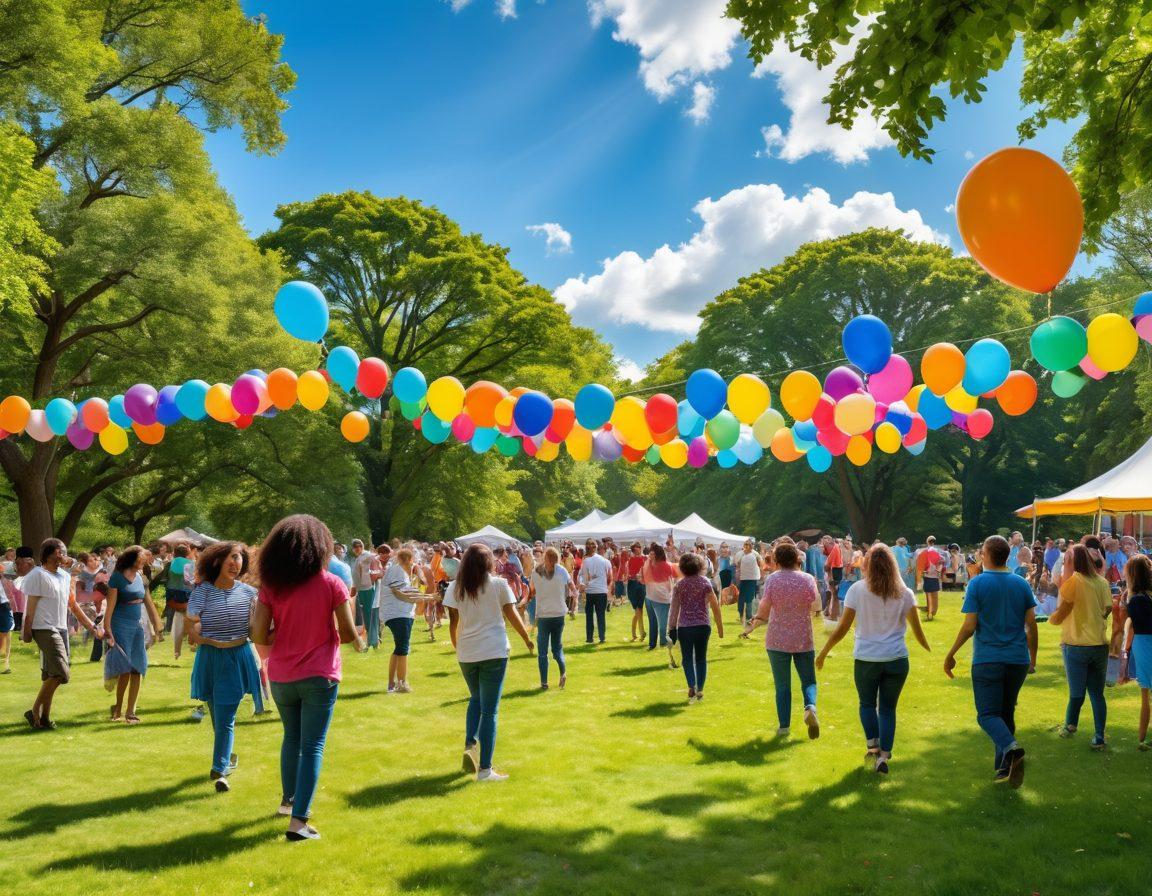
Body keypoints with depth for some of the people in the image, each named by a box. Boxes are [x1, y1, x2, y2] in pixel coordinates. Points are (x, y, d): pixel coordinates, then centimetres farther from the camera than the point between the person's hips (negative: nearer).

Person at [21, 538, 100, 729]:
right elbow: (31, 606, -12)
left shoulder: (65, 576, 13)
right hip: (45, 629, -8)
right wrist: (27, 632, -15)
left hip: (61, 629, 8)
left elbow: (72, 605, 18)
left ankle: (44, 716, 17)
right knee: (61, 673, -15)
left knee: (52, 674, 10)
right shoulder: (38, 575, -10)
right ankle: (35, 712, -5)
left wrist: (91, 626, 17)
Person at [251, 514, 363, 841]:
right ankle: (298, 820, -2)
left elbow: (259, 636, -7)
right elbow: (348, 635, -9)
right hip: (319, 677, -3)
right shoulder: (331, 584, -10)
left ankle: (289, 799, 40)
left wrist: (288, 635, 11)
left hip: (281, 677, 4)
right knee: (312, 746, 2)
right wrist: (358, 640, 12)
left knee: (291, 737, 24)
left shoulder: (270, 585, -4)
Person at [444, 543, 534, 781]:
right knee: (489, 710, 2)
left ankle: (470, 744, 5)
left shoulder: (455, 587, 2)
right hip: (494, 652, -3)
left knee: (476, 698, 26)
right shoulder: (499, 584, -3)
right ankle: (485, 769, 2)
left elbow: (453, 621, 2)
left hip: (466, 653, 3)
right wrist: (527, 639, 11)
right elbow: (512, 615, -1)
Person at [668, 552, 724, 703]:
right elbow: (714, 606, -4)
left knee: (687, 659, 6)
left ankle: (692, 687, -13)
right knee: (701, 658, 14)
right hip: (703, 626, 1)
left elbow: (674, 608, 0)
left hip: (684, 627, -1)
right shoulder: (705, 582, -1)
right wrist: (720, 625, 3)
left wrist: (671, 628, 6)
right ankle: (700, 690, 14)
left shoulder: (679, 585, 0)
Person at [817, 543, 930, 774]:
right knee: (888, 708, 11)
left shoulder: (857, 590, -6)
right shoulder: (904, 592, 0)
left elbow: (842, 628, -5)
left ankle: (873, 746, 13)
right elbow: (917, 630, 2)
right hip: (897, 659, 1)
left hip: (866, 659, -1)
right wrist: (931, 651, 20)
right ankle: (884, 757, 5)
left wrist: (823, 653, 5)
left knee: (867, 704, 21)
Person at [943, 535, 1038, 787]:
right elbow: (1031, 625, 5)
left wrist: (951, 655, -1)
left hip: (987, 660, -5)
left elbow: (969, 626, -11)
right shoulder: (1022, 584, 4)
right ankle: (1004, 767, 19)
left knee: (988, 714, -1)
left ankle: (1011, 748, -27)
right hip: (1017, 660, 5)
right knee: (1006, 713, 17)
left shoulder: (977, 583, -9)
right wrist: (1033, 657, 17)